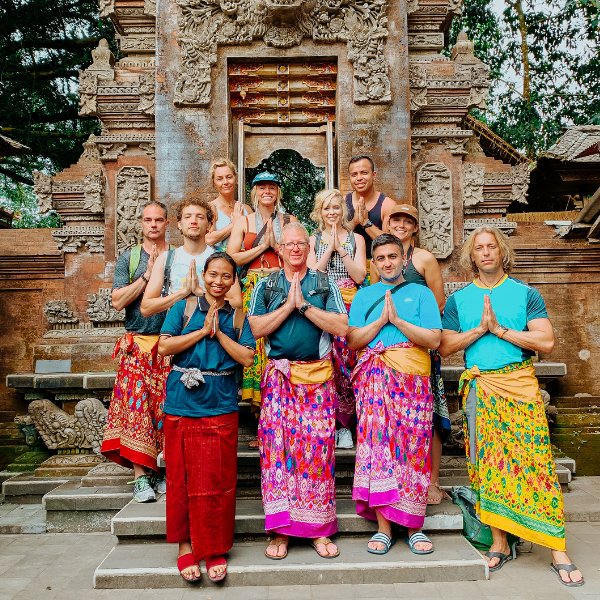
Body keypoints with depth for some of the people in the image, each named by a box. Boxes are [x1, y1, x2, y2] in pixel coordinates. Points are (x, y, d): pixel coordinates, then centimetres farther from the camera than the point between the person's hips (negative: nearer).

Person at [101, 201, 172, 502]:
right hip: (137, 344, 0)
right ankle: (142, 476, -2)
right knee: (136, 405, -7)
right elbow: (118, 300, -1)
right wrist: (147, 274, -7)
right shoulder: (129, 257, 11)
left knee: (167, 407, -1)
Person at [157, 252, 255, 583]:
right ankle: (186, 545, 22)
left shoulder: (237, 317, 9)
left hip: (221, 406, 1)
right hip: (182, 403, 0)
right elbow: (164, 346, -5)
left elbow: (247, 358, -1)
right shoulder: (183, 308, 6)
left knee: (218, 479, 4)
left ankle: (215, 548, 19)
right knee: (182, 476, 6)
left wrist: (218, 332, -8)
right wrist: (203, 330, -8)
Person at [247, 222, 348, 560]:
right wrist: (288, 305, -8)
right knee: (277, 445, -4)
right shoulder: (266, 287, 12)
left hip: (318, 375, 0)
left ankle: (319, 529, 11)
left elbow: (342, 327, -4)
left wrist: (304, 305, -9)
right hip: (279, 376, 1)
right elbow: (256, 328, -2)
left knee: (318, 447, -1)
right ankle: (281, 530, 8)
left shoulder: (325, 285, 9)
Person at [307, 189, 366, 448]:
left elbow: (360, 275, 0)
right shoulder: (313, 240, 14)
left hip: (349, 307, 0)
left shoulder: (356, 239, 12)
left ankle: (345, 425, 4)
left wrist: (340, 249, -5)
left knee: (347, 362, -8)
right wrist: (330, 247, -4)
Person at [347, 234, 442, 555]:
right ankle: (383, 526, 4)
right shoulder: (364, 295, 16)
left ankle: (414, 526, 11)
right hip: (375, 379, 1)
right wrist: (381, 320, -6)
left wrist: (397, 320, -9)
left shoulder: (422, 293, 12)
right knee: (377, 444, -6)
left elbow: (434, 339, 0)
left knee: (413, 447, -1)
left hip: (414, 379, 0)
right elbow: (352, 340, 5)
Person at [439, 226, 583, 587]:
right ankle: (500, 543, 17)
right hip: (479, 388, 2)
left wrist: (499, 329, -10)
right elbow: (445, 347, 3)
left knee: (535, 462, -4)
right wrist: (479, 329, -9)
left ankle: (559, 551, 6)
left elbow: (546, 342, -5)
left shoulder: (526, 294, 6)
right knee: (488, 463, 3)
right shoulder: (458, 300, 10)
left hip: (521, 385, -1)